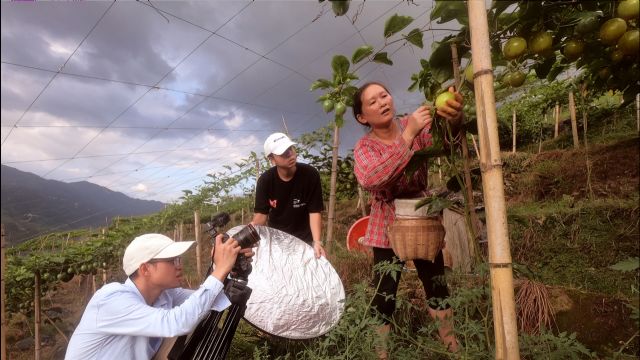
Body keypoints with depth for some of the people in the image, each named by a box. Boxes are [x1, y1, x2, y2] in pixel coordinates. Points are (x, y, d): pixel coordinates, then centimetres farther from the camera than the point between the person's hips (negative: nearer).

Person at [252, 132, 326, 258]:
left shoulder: (310, 175, -22)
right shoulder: (265, 180, -15)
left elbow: (315, 211, -21)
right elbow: (261, 213, -12)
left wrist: (317, 242, -33)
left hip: (304, 239, -2)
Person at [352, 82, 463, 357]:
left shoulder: (415, 125, -4)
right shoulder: (364, 147, -11)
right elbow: (370, 180, -33)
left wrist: (453, 119, -47)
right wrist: (408, 135, -36)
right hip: (388, 227, -2)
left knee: (437, 286, 14)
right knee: (384, 293, 2)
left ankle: (451, 347, 37)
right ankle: (380, 351, 25)